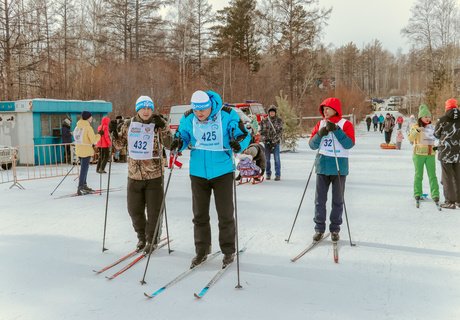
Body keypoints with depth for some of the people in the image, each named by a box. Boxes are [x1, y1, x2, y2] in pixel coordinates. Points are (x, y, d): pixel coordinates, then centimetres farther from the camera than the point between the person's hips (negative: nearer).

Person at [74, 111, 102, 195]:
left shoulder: (77, 127, 8)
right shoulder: (88, 127, -15)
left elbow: (77, 137, 9)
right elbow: (94, 140, -16)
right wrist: (99, 134, 1)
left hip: (79, 150, 8)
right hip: (86, 151, -8)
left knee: (84, 168, 19)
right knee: (84, 169, -4)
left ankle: (84, 186, 27)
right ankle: (80, 189, -6)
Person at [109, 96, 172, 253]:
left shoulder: (158, 124, -4)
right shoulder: (128, 124, 3)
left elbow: (169, 144, -14)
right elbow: (120, 144, 13)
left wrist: (163, 128, -26)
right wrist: (114, 132, -4)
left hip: (154, 175, -3)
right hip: (134, 175, 3)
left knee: (154, 210, 4)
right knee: (134, 210, 12)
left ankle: (152, 240, 25)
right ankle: (141, 237, 34)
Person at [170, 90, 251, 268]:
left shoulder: (227, 115, -13)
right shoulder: (188, 118, -6)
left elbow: (244, 135, -8)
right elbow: (183, 136, 6)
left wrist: (238, 144, -31)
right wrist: (178, 143, -18)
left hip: (222, 172, -3)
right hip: (198, 173, 3)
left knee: (225, 214, 6)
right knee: (199, 214, 12)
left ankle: (228, 251, 22)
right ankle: (202, 250, 28)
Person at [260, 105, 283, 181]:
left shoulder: (279, 120, 3)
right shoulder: (264, 121, 6)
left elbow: (280, 131, -2)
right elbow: (261, 131, 7)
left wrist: (274, 140, -11)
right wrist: (265, 139, -7)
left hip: (276, 142, -2)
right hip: (266, 142, 2)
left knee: (277, 159, -5)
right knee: (267, 159, 6)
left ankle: (278, 174, -1)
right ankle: (268, 174, 17)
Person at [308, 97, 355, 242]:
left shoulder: (345, 124, -2)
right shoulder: (320, 124, 9)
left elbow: (349, 144, -14)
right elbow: (312, 145, 4)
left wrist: (336, 130, -21)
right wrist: (320, 134, -14)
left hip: (339, 166, -3)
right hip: (322, 166, 3)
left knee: (338, 200, 6)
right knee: (320, 199, 4)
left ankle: (335, 229, 15)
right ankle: (319, 229, 12)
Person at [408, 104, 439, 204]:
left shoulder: (432, 127, 10)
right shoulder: (415, 127, -3)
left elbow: (436, 138, 25)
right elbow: (411, 139, -16)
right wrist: (417, 131, -29)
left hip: (430, 154, 3)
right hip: (419, 154, -3)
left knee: (432, 175, -1)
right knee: (418, 175, 6)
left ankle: (435, 195, 1)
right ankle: (417, 194, 17)